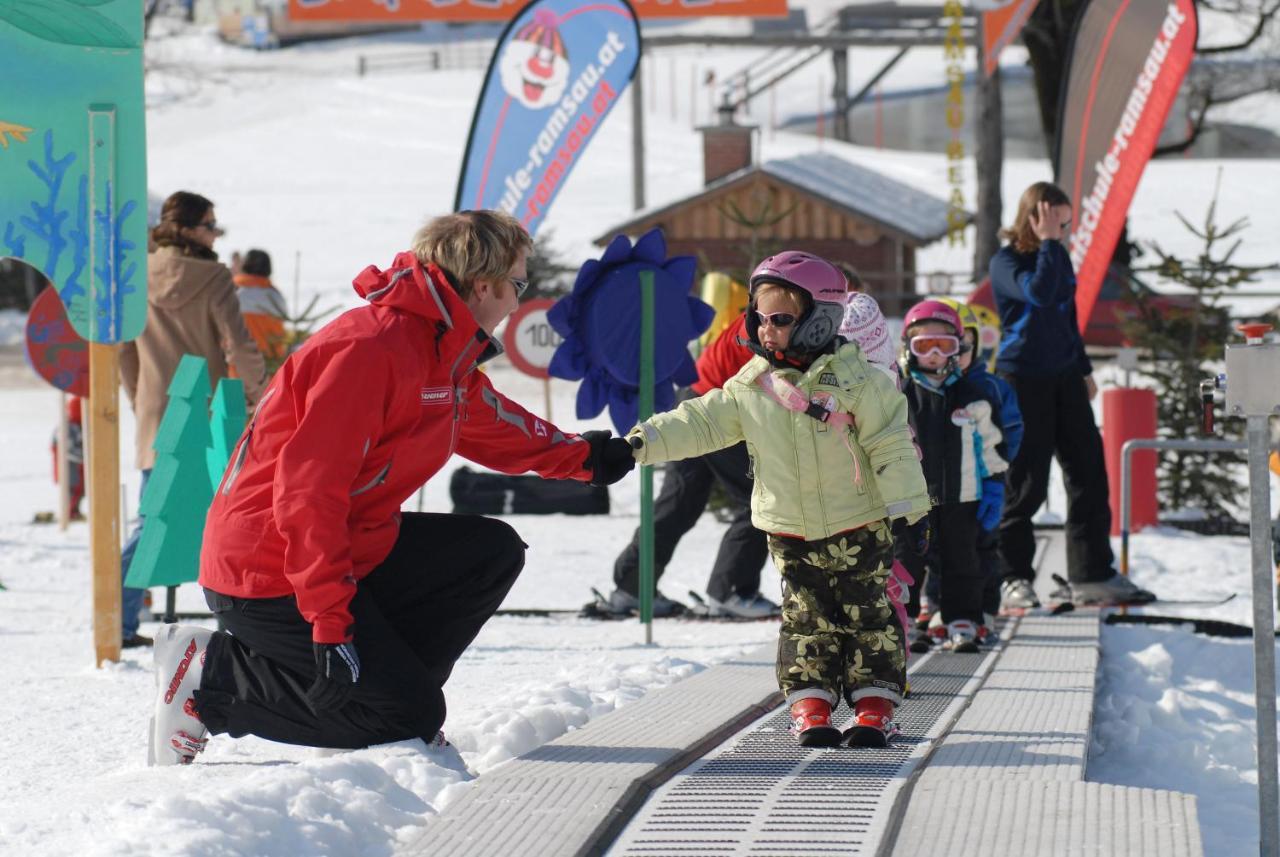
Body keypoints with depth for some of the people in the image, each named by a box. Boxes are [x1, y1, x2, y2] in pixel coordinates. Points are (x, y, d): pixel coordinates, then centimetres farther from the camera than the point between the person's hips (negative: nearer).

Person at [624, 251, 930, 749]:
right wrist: (645, 442, -12)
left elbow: (891, 445, -12)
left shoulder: (854, 378, -12)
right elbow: (700, 424, 0)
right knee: (806, 619, 6)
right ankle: (810, 704, 10)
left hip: (857, 526, -3)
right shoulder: (749, 388, -1)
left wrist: (910, 509, -14)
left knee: (868, 616, 2)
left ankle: (874, 705, 8)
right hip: (790, 532, 3)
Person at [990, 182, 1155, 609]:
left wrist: (1084, 369, 23)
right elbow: (1038, 293, -30)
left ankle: (1093, 575, 11)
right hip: (1023, 379, -7)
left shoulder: (1059, 257, 11)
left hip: (1065, 378, 7)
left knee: (1089, 473, 5)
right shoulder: (1006, 262, -10)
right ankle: (1014, 579, 5)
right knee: (1026, 482, -4)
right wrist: (1048, 243, -22)